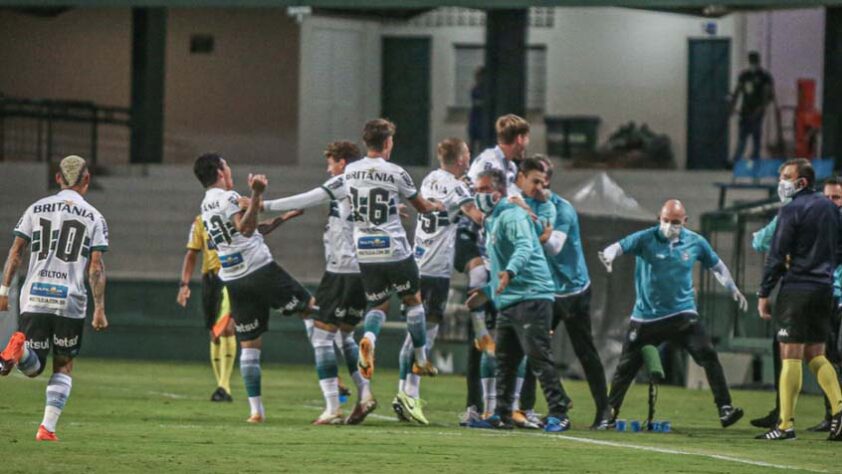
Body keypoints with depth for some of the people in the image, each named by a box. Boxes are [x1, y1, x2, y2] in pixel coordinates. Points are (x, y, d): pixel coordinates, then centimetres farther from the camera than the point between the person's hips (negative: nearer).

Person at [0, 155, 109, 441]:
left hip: (35, 298, 1)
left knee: (33, 369, 10)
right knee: (64, 366, 15)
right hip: (70, 300, -1)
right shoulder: (93, 218, 3)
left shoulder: (37, 209, 9)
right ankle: (47, 428, 3)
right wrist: (99, 308, 1)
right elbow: (96, 267, -1)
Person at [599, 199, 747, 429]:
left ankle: (725, 408, -14)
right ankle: (610, 413, 22)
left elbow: (716, 265, 16)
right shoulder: (645, 239, -9)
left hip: (682, 313, 1)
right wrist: (608, 255, -46)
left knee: (708, 355, -16)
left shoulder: (695, 242, 1)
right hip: (646, 316, -1)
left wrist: (733, 289, 6)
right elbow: (620, 246, -23)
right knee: (626, 367, 6)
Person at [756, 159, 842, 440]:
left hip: (796, 288, -7)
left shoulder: (792, 209, -10)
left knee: (791, 357, -4)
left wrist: (764, 293, -8)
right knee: (816, 355, 14)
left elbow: (777, 255, -12)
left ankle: (786, 425, -5)